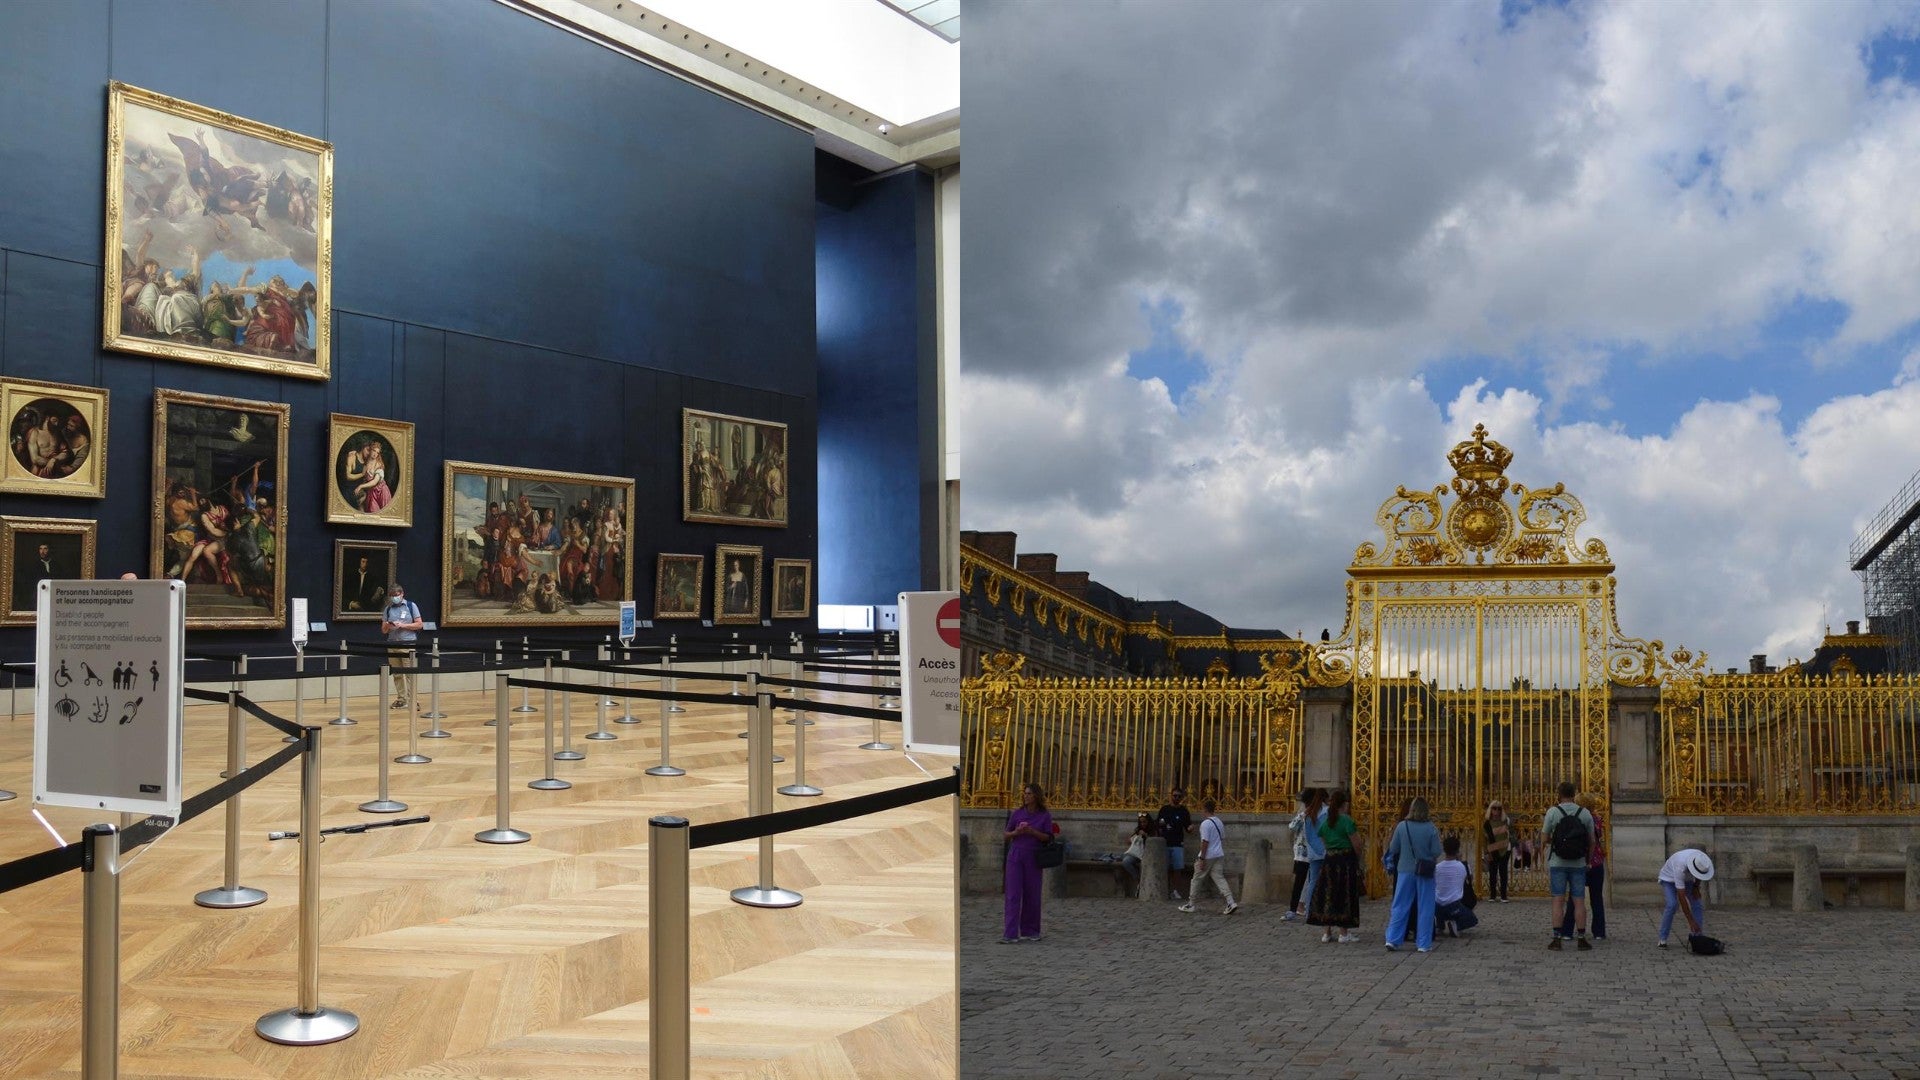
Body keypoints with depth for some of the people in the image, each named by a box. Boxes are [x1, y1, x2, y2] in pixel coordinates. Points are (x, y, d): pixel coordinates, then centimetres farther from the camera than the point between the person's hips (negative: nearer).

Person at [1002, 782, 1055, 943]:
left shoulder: (1045, 816, 1)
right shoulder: (1017, 813, 4)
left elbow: (1048, 838, -2)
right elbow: (1007, 835, 9)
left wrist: (1032, 832, -17)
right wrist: (1017, 832, -12)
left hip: (1033, 859, 0)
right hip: (1015, 856, 0)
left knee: (1032, 894, 6)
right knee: (1013, 894, -7)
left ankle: (1030, 930, 22)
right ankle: (1010, 934, -11)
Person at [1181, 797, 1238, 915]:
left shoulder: (1205, 823, -15)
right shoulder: (1219, 821, 10)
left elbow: (1205, 842, -18)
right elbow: (1223, 838, 17)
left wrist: (1202, 858, -15)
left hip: (1208, 856, -7)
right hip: (1219, 855, 7)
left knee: (1197, 879, 6)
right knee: (1219, 879, 3)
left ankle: (1190, 904, 15)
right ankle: (1231, 903, -11)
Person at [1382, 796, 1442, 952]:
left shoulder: (1401, 826, -5)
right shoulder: (1431, 829, -11)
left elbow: (1393, 849, 2)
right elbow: (1436, 852, -10)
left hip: (1405, 871, 2)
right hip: (1425, 872, -2)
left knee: (1400, 907, 8)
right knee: (1425, 908, 8)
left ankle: (1392, 939, 4)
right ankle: (1424, 943, 9)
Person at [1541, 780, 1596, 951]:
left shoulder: (1553, 812, -7)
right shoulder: (1585, 814, -1)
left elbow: (1545, 838, -5)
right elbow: (1591, 841, 6)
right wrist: (1588, 860, 21)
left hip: (1557, 864, -1)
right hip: (1578, 864, 1)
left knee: (1558, 901, 1)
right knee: (1579, 902, 6)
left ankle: (1556, 939, -2)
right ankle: (1581, 939, 7)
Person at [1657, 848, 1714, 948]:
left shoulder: (1701, 859, -27)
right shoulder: (1680, 868, -43)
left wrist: (1696, 887, -5)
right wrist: (1691, 922, -40)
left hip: (1687, 879, 6)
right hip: (1669, 879, -6)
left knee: (1697, 905, -10)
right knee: (1672, 905, -25)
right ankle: (1662, 940, -18)